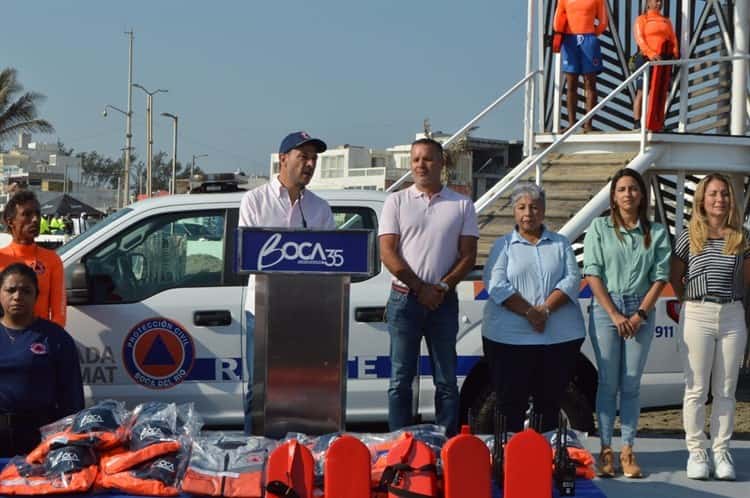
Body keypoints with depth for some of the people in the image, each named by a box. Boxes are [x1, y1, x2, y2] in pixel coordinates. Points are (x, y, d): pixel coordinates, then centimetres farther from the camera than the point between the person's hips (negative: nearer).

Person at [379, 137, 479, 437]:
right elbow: (388, 252, -2)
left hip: (444, 301, 1)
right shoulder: (396, 202, 5)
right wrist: (420, 288, -10)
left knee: (446, 381, 4)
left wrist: (443, 287, -11)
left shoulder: (461, 205, 8)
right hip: (404, 299, -1)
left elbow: (468, 255, 3)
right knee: (400, 379, 1)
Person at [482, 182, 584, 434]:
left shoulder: (560, 244, 14)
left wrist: (546, 309, -14)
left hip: (561, 337, 2)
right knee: (511, 404, -1)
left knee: (549, 403, 7)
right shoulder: (503, 245, 9)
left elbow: (572, 279, 1)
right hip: (509, 337, -2)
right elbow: (496, 285, -5)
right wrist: (529, 313, -16)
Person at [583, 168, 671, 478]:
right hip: (605, 310, -1)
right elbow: (592, 275, -2)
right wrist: (615, 315, -9)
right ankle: (605, 450, 6)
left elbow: (660, 277, 3)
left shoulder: (656, 232, 7)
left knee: (631, 385, 3)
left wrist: (640, 314, -8)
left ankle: (628, 451, 8)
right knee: (608, 384, 1)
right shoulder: (600, 228, 3)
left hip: (641, 312, 1)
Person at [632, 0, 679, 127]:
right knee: (642, 92, -7)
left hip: (663, 61, 5)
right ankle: (637, 124, -7)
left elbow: (673, 39, 16)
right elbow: (639, 39, -10)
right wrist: (651, 54, -23)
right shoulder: (641, 19, 4)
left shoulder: (666, 21, 21)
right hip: (646, 60, -5)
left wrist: (676, 55, -2)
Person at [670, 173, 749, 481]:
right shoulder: (688, 237, 0)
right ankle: (696, 452, 9)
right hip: (697, 316, -2)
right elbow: (675, 279, 8)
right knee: (697, 389, 2)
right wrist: (694, 300, 4)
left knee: (725, 390, 6)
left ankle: (721, 452, 12)